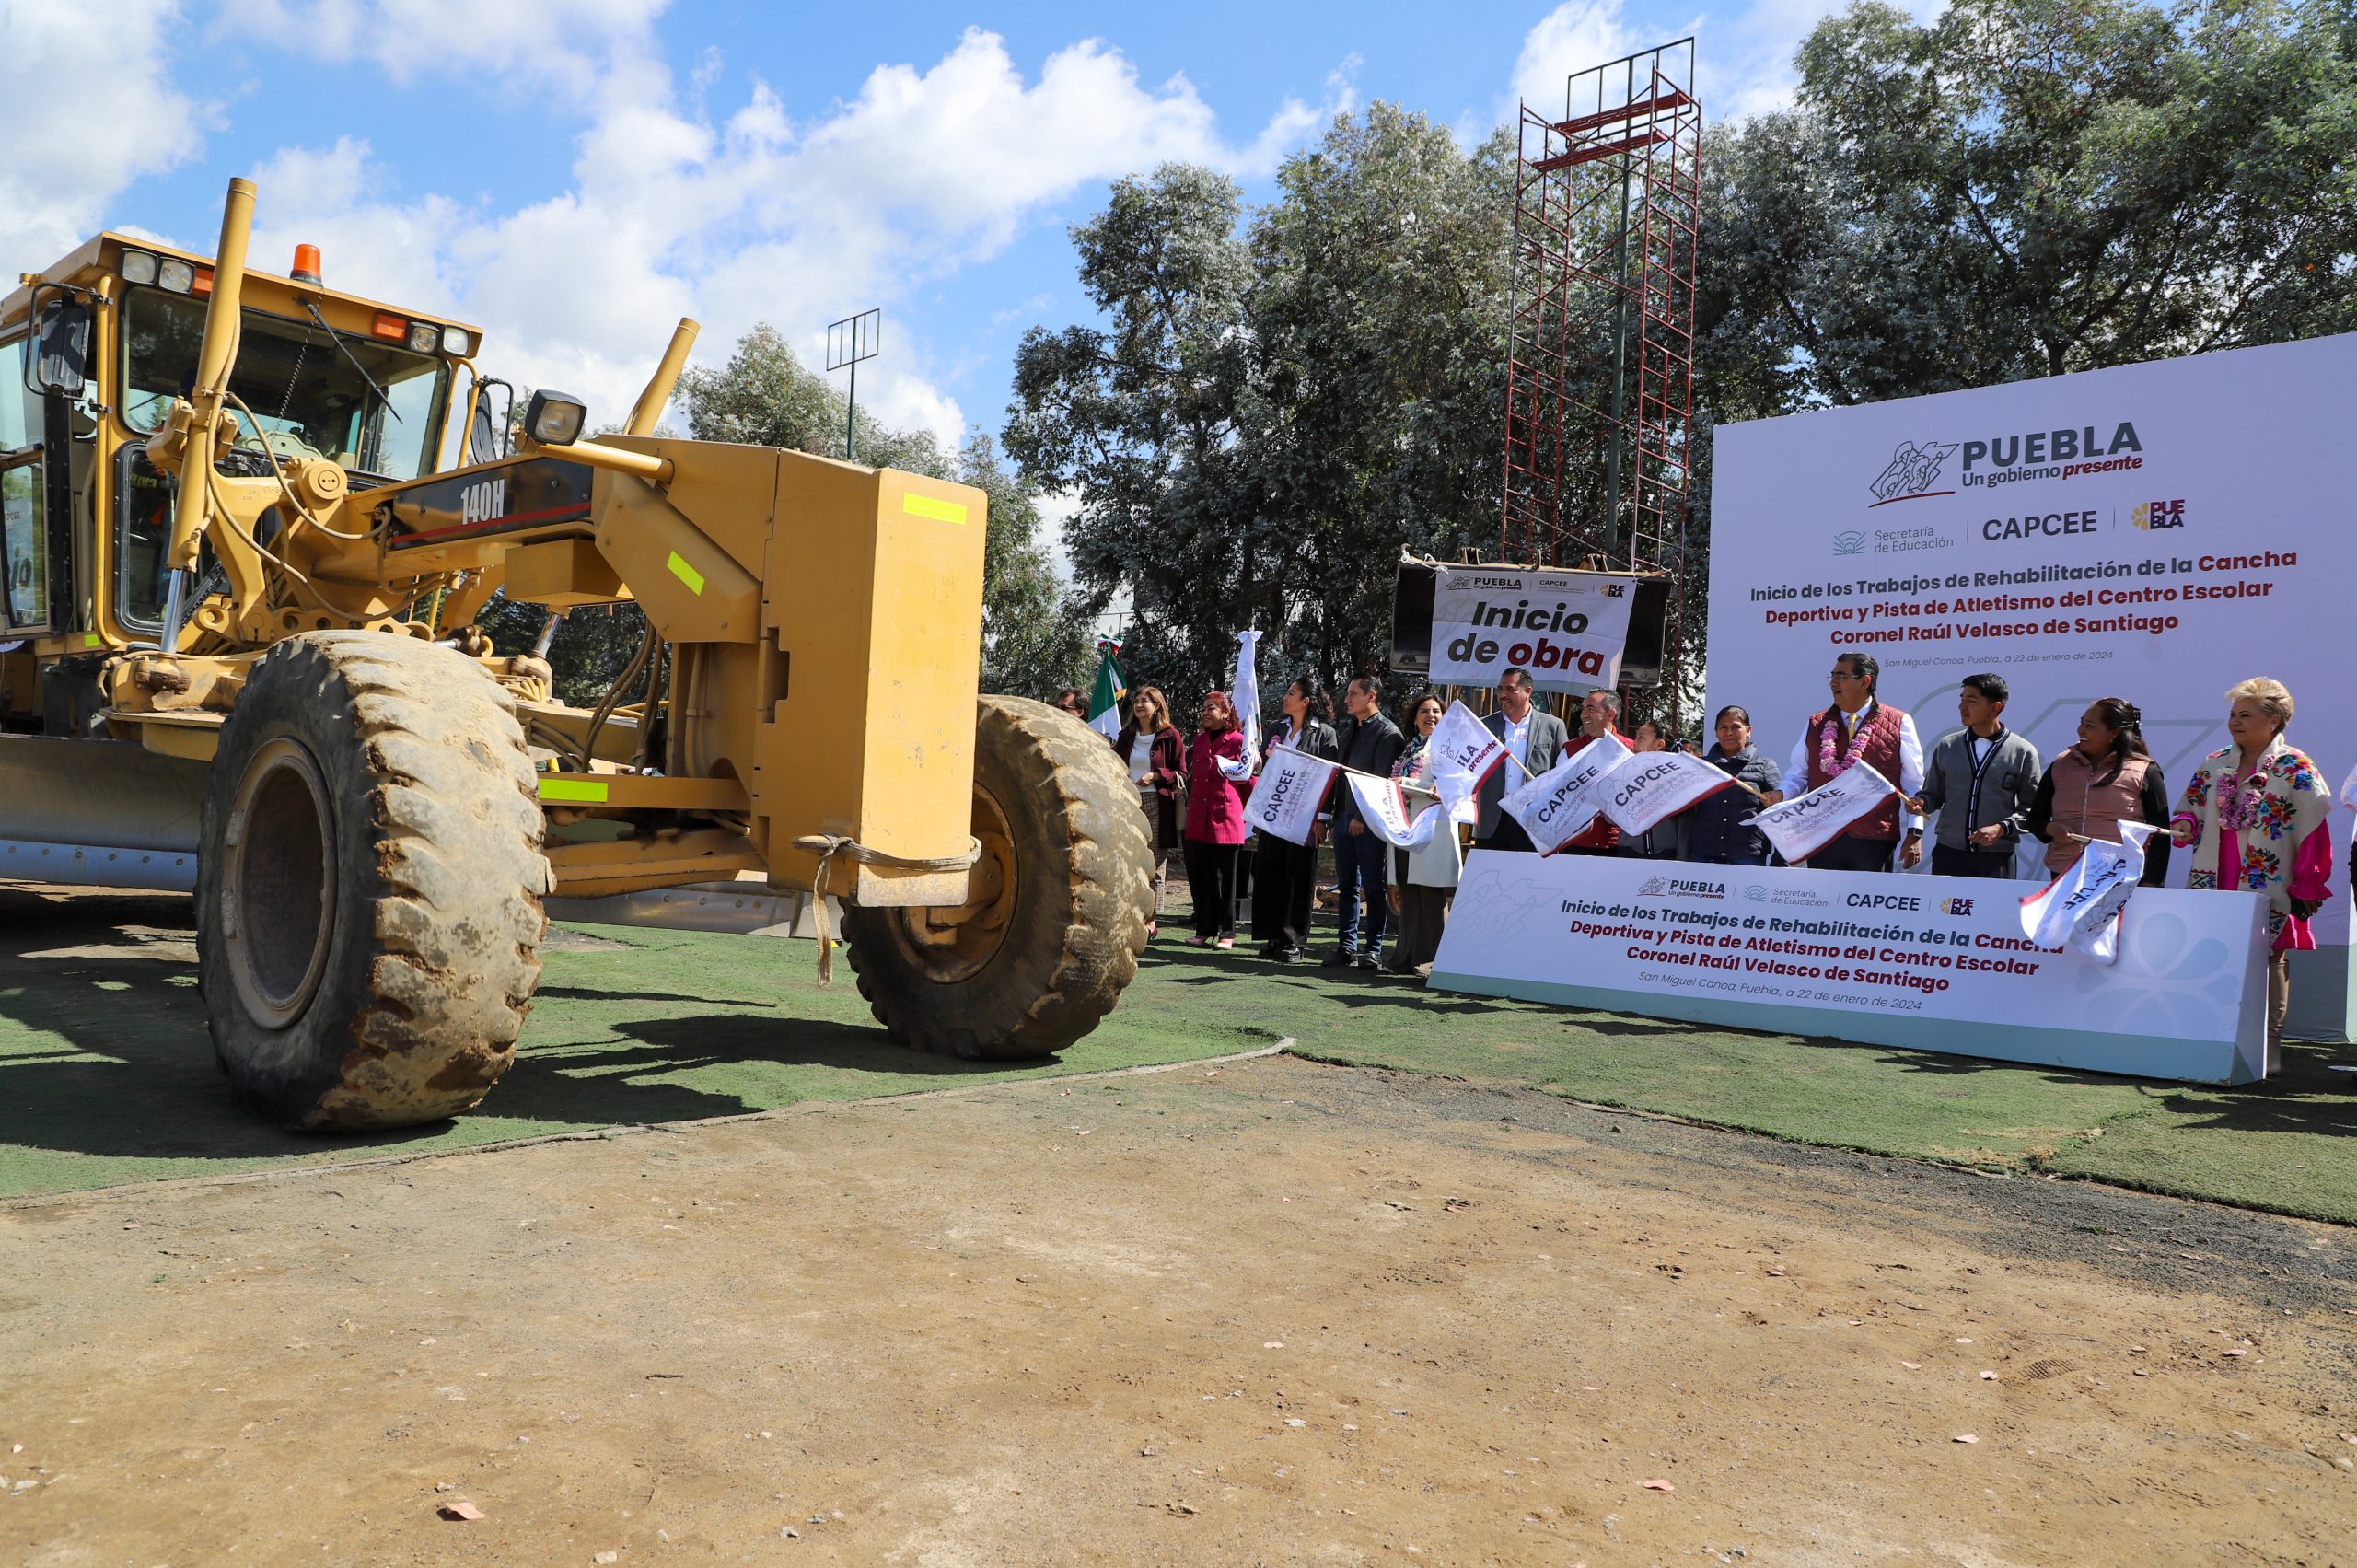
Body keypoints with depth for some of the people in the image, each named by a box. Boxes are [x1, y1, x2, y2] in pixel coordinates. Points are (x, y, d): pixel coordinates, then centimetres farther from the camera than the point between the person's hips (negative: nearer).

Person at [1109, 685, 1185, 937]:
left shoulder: (1170, 735, 0)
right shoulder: (1126, 736, 15)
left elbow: (1181, 774, -1)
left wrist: (1156, 775, -15)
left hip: (1158, 805, -4)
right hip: (1130, 804, 4)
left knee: (1155, 864, -2)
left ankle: (1152, 920, 2)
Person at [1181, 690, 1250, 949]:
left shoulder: (1237, 740, -5)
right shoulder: (1198, 740, 15)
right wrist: (1190, 800, 16)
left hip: (1225, 817, -6)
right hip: (1198, 818, 6)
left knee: (1224, 878, 0)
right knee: (1199, 877, 6)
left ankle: (1226, 932, 6)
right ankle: (1204, 930, 13)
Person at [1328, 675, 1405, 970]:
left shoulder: (1388, 733, -7)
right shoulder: (1348, 731, 19)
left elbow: (1383, 780, -14)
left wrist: (1363, 816, -18)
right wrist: (1335, 814, 13)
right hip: (1344, 818, 8)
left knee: (1373, 887, -2)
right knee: (1347, 886, 9)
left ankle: (1373, 950, 3)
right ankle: (1347, 945, 14)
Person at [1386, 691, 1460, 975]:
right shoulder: (1409, 747, 20)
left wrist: (1404, 784, -12)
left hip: (1433, 827, -6)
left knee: (1431, 895, -6)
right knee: (1408, 895, 7)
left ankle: (1431, 958, -2)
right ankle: (1408, 957, 12)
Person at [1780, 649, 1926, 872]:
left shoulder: (1898, 723, 3)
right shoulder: (1817, 725, 11)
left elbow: (1914, 784, 3)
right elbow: (1797, 774, 13)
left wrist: (1915, 833, -1)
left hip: (1874, 842, -2)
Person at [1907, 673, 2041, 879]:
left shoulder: (2022, 752, 1)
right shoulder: (1947, 746, 8)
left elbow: (2031, 808, 1)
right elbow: (1933, 793, 14)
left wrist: (2001, 829, -12)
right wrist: (1921, 802, -7)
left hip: (1997, 859, -2)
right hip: (1948, 854, 2)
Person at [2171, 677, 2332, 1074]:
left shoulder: (2295, 770, -4)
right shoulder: (2214, 764, 12)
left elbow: (2314, 833, -6)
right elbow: (2190, 808, 20)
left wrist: (2306, 889, -9)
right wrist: (2184, 826, -4)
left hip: (2268, 893, -4)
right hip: (2213, 888, 5)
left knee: (2267, 966, 0)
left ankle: (2265, 1052, 7)